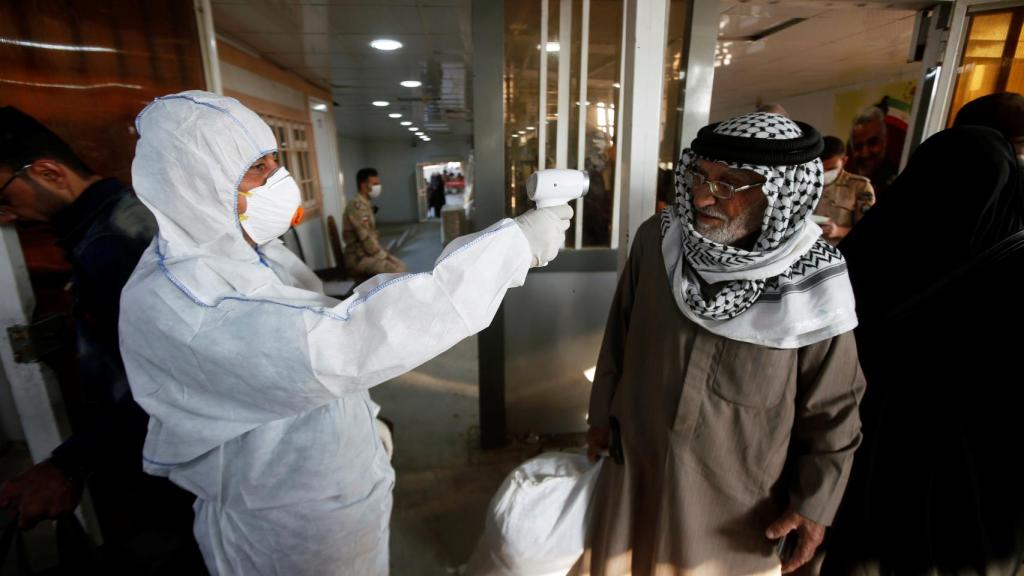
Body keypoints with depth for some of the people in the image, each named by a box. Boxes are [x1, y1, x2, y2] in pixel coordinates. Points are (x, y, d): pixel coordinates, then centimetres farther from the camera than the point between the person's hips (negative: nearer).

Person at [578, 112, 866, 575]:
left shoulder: (812, 285, -20)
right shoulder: (655, 240, -15)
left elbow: (831, 410, -7)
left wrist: (814, 503, 0)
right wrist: (602, 413, 8)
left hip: (737, 494, -1)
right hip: (636, 465, 2)